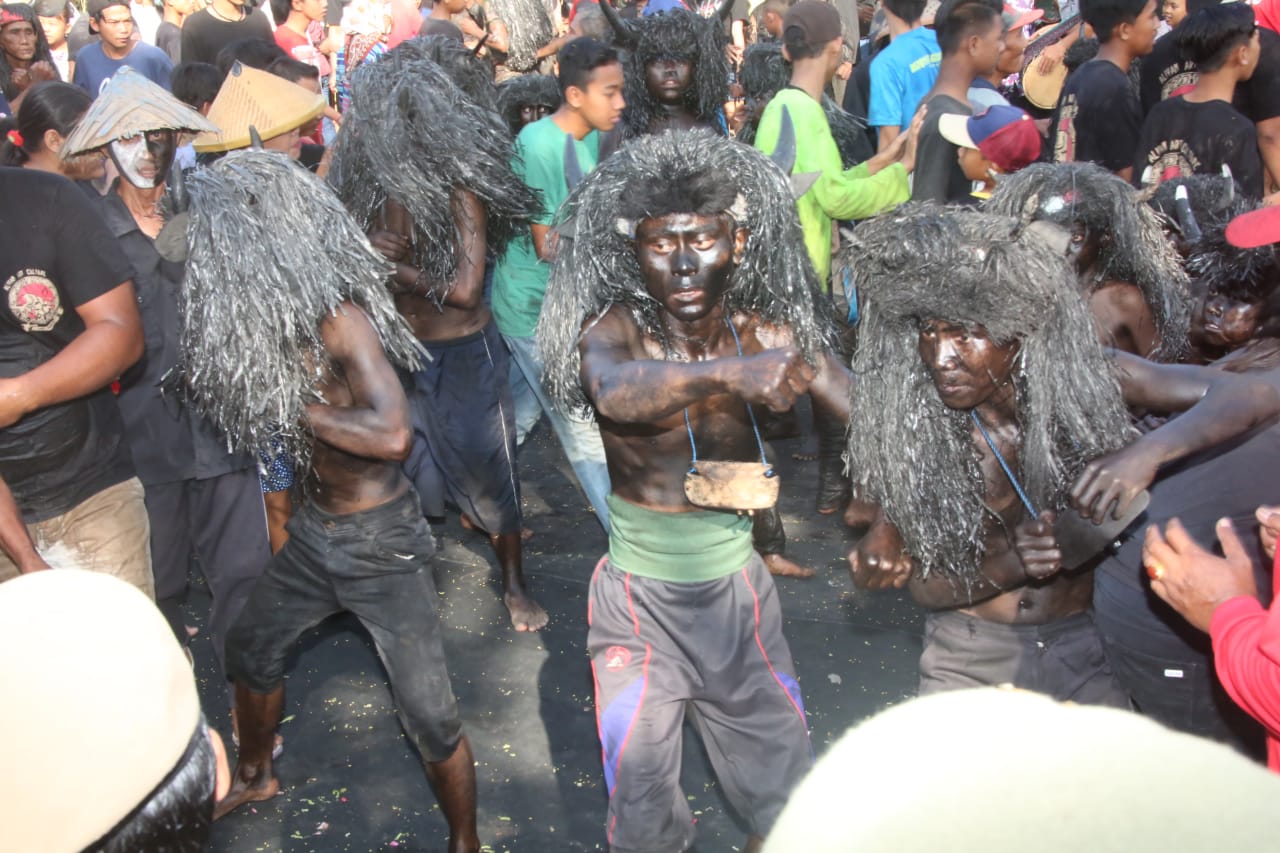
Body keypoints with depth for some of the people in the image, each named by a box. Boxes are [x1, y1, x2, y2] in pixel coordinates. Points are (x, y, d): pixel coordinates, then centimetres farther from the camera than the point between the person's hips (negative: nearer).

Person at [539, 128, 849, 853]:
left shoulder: (767, 334, -11)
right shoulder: (615, 325, -18)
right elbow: (614, 390, -41)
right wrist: (730, 374, -59)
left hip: (737, 589, 3)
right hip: (641, 599, -2)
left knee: (786, 789, 18)